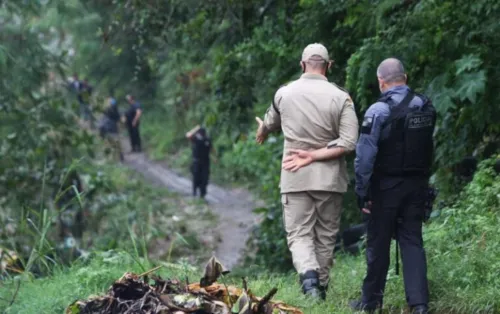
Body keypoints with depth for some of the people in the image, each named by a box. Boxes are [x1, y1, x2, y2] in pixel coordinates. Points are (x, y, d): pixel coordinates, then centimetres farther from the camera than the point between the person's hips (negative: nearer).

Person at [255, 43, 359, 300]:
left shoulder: (284, 94, 1)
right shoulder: (341, 98, -6)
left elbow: (270, 123, 22)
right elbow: (348, 143, -14)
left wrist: (262, 132, 45)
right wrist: (316, 155, -7)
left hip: (295, 178, 0)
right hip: (329, 178, 0)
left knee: (299, 234, 3)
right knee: (325, 236, 12)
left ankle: (308, 276, -22)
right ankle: (321, 287, 18)